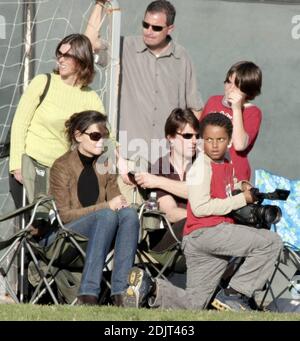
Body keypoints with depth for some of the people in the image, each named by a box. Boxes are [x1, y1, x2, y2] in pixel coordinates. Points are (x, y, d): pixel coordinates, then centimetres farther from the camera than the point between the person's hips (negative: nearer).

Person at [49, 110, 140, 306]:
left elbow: (115, 200, 14)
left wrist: (121, 203, -13)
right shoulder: (62, 167, -4)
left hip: (100, 226, 5)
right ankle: (88, 294, -42)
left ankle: (121, 292, -37)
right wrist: (106, 206, -19)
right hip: (67, 231, -5)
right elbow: (63, 214, -11)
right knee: (108, 215, -34)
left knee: (129, 213, -26)